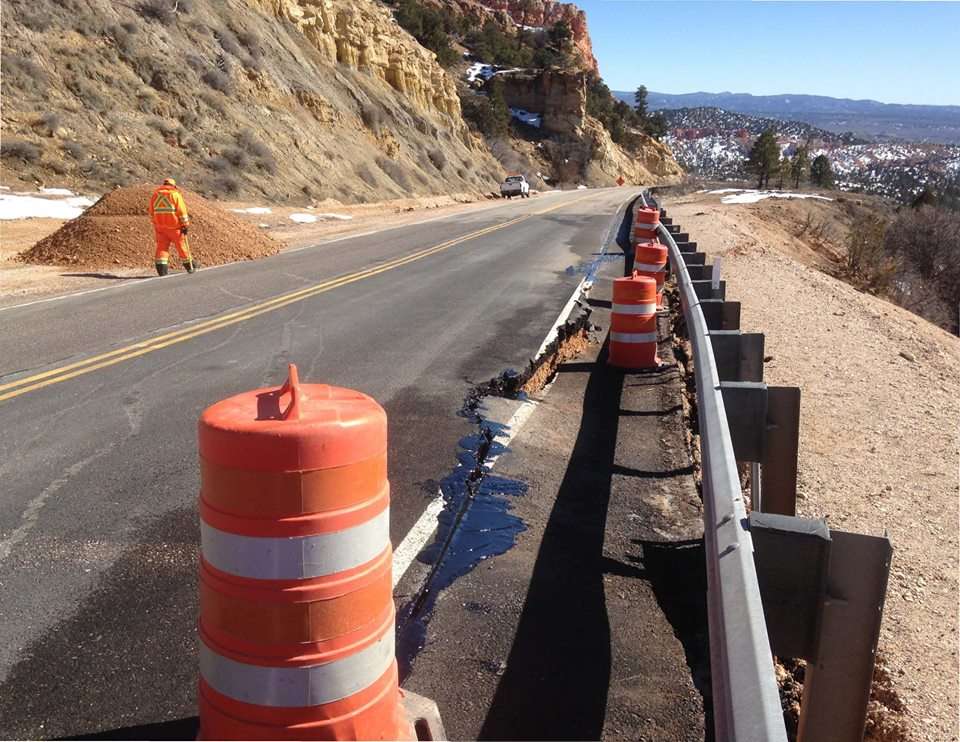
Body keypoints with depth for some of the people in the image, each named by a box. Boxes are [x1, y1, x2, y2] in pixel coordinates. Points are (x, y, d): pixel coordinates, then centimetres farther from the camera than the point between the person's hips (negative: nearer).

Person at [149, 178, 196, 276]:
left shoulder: (155, 194, 11)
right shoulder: (175, 194, -4)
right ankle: (190, 266, 21)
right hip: (174, 226, -4)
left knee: (162, 246, 4)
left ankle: (161, 269, -6)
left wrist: (155, 224, 22)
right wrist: (186, 225, -7)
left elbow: (152, 213, 15)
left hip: (160, 226, 4)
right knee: (181, 245, 9)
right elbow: (182, 211, -9)